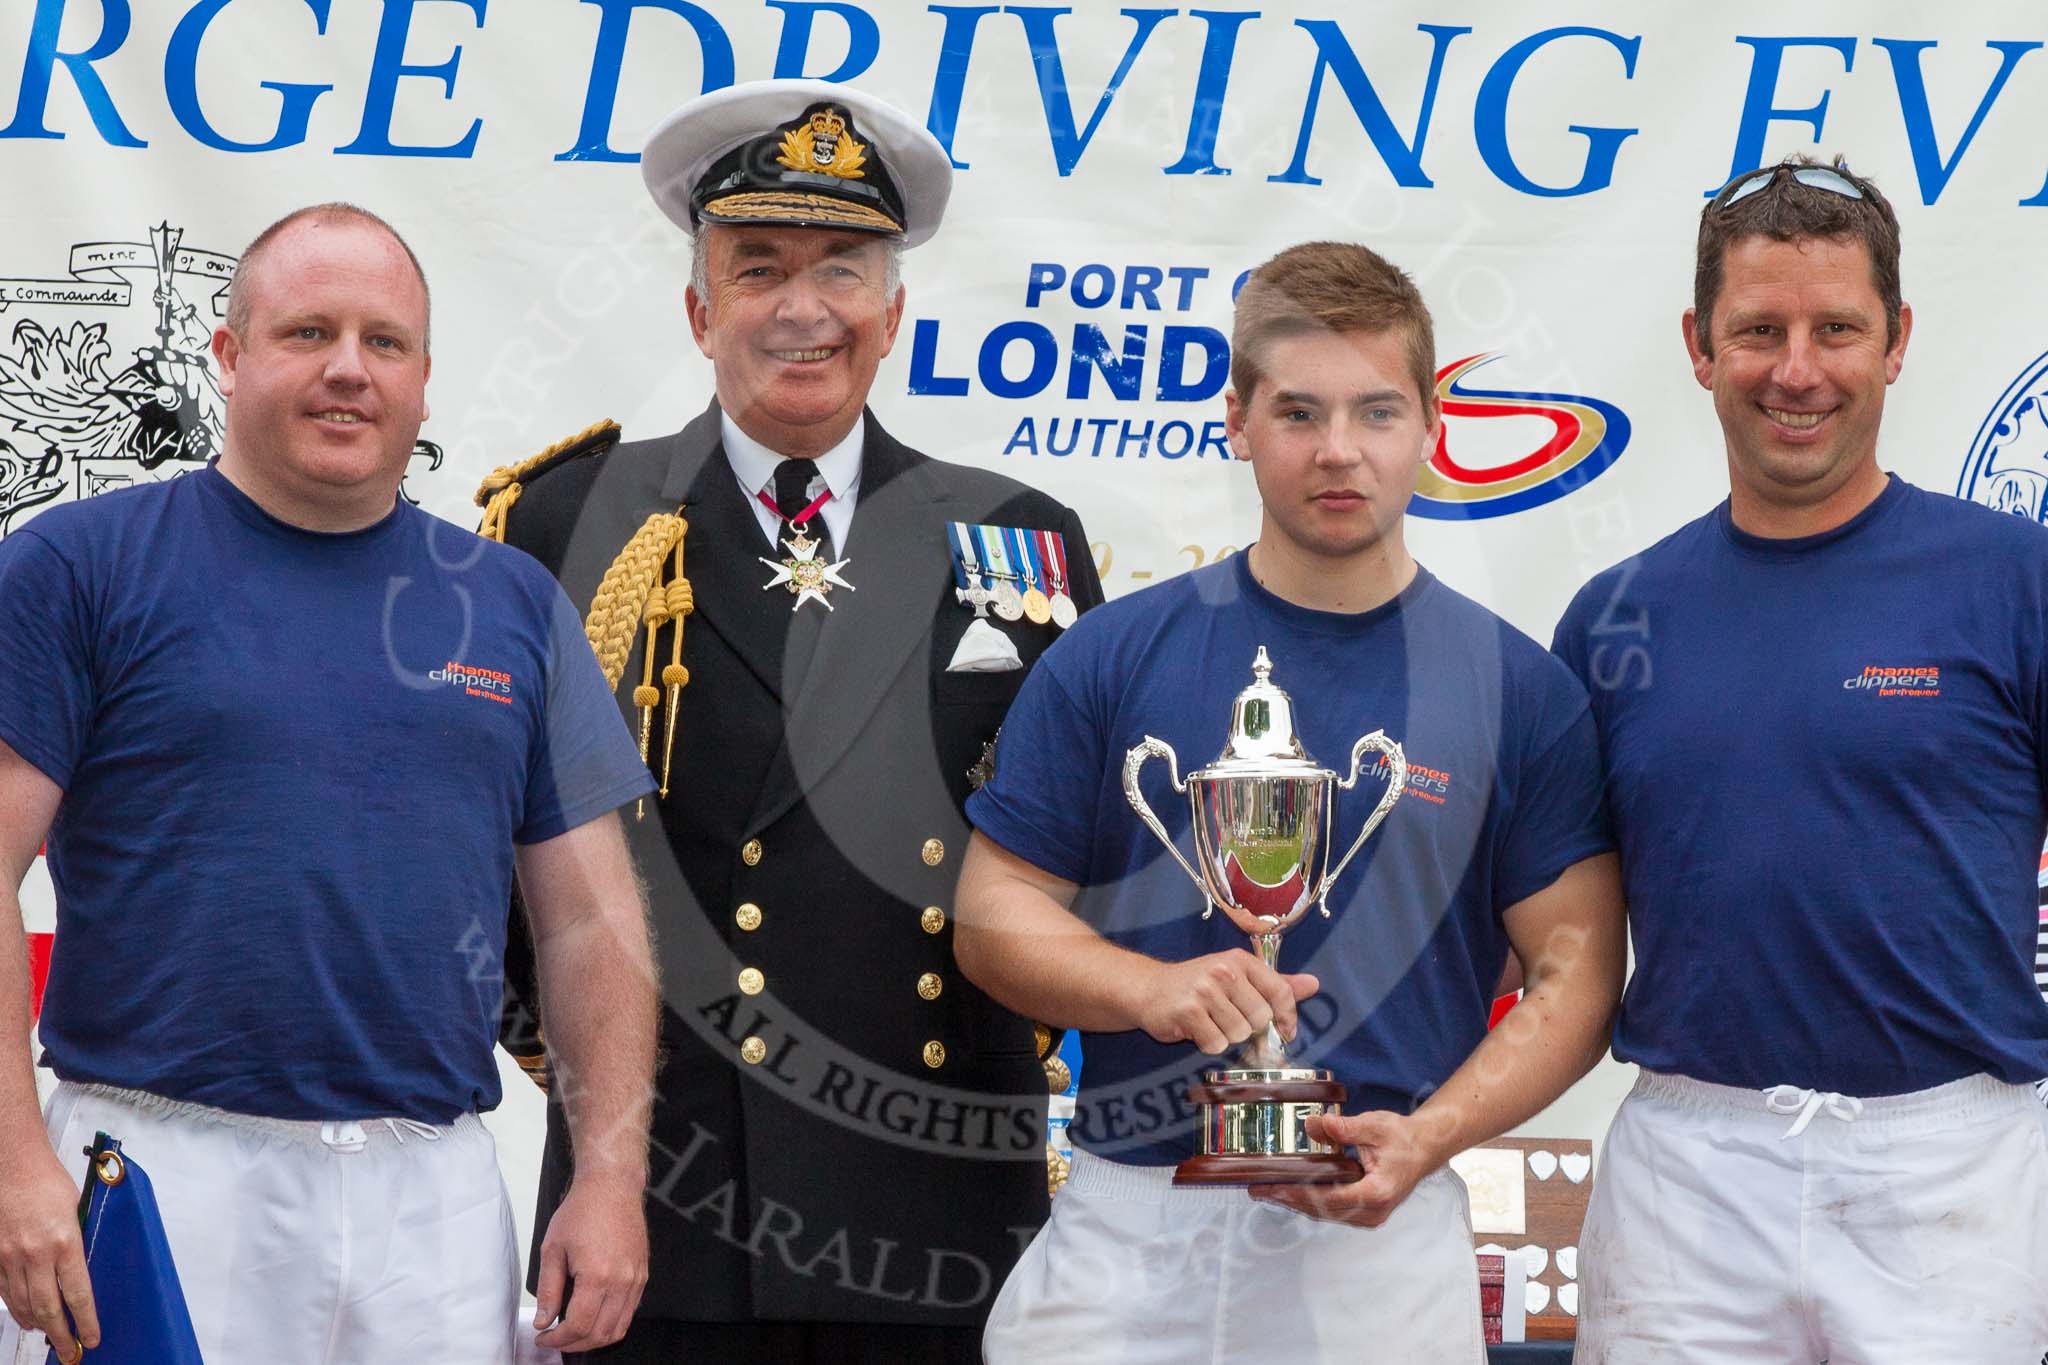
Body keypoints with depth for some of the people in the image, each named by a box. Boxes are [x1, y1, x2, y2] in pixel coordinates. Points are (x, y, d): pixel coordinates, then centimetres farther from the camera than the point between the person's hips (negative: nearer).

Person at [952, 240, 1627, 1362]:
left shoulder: (1519, 689, 1)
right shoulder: (1115, 658, 3)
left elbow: (1577, 973, 2)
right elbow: (996, 909, 4)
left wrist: (1429, 1135, -13)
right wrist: (1151, 989, -14)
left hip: (1380, 1232, 0)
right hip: (1125, 1226, 1)